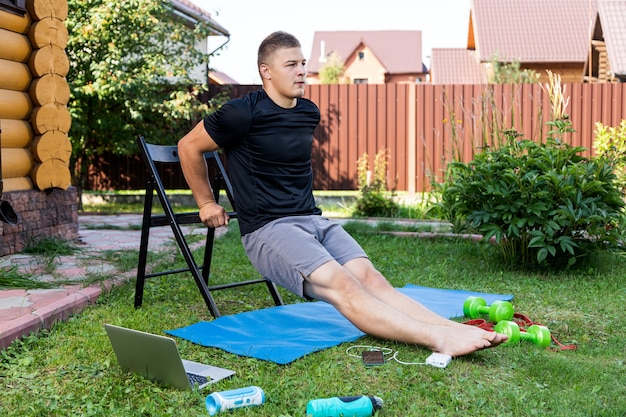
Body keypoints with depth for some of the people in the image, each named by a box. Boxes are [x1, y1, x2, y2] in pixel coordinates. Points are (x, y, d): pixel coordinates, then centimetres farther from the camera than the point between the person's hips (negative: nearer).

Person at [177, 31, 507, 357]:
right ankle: (438, 339, -43)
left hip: (314, 220, 6)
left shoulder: (309, 113, 13)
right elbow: (189, 147, 2)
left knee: (371, 278, -18)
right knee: (344, 286, -28)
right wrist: (207, 203, 7)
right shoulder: (245, 112, -8)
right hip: (268, 229, -6)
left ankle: (456, 329, -35)